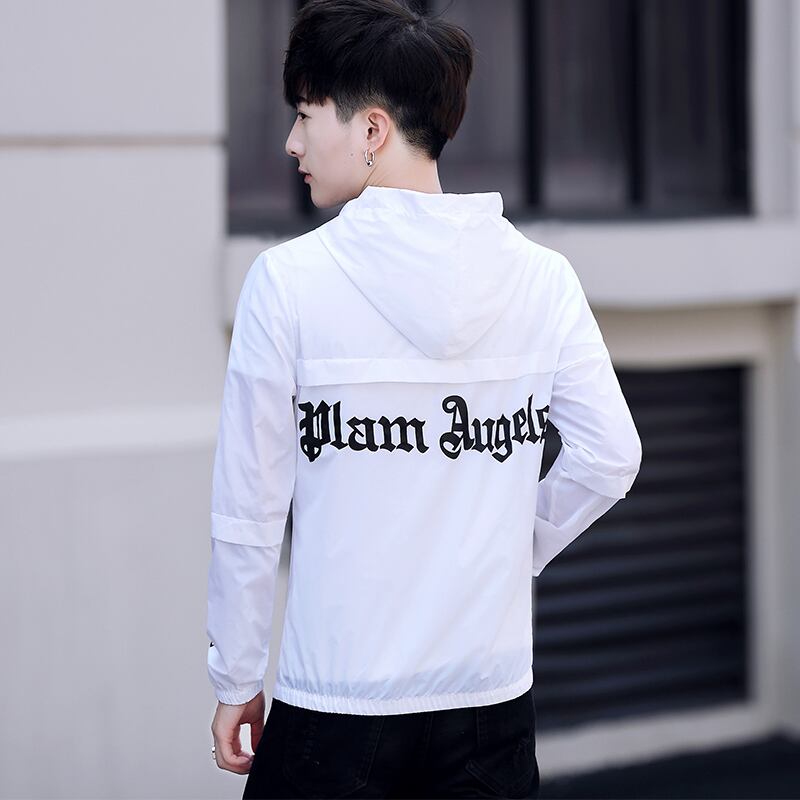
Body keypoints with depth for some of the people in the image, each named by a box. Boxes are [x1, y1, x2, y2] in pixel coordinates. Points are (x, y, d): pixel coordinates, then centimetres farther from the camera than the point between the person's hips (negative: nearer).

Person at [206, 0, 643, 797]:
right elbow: (608, 456, 1)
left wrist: (236, 682, 2)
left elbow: (249, 510, -8)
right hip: (493, 700, 3)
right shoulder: (542, 276, -1)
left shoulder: (287, 280, -11)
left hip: (334, 706, -3)